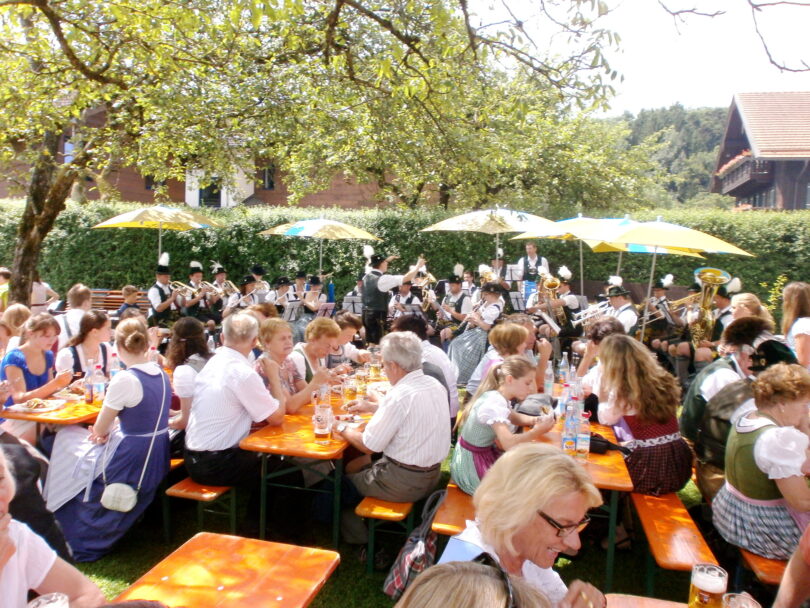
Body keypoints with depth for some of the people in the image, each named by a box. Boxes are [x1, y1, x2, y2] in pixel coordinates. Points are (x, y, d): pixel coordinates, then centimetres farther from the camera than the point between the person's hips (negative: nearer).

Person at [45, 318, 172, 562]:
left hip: (130, 466, -7)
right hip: (157, 462, 8)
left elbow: (99, 430, -12)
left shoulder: (124, 379, -23)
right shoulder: (162, 374, 1)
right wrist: (112, 427, 5)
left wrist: (106, 430, 8)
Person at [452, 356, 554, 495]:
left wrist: (535, 420, -1)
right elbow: (509, 444, -39)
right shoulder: (494, 404, -27)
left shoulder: (496, 397, 1)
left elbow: (514, 417, 20)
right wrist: (538, 430, -23)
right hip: (473, 469, -8)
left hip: (482, 456, 9)